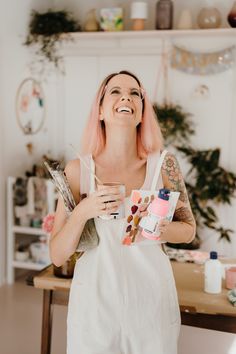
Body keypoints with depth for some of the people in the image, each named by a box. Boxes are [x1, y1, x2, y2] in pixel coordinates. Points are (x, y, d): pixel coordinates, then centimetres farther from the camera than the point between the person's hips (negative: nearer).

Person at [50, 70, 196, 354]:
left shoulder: (163, 164, -6)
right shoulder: (78, 170, -7)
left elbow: (188, 230, 7)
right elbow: (57, 256, -4)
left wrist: (160, 228, -14)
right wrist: (82, 212, -21)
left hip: (152, 299, 1)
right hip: (94, 300, 0)